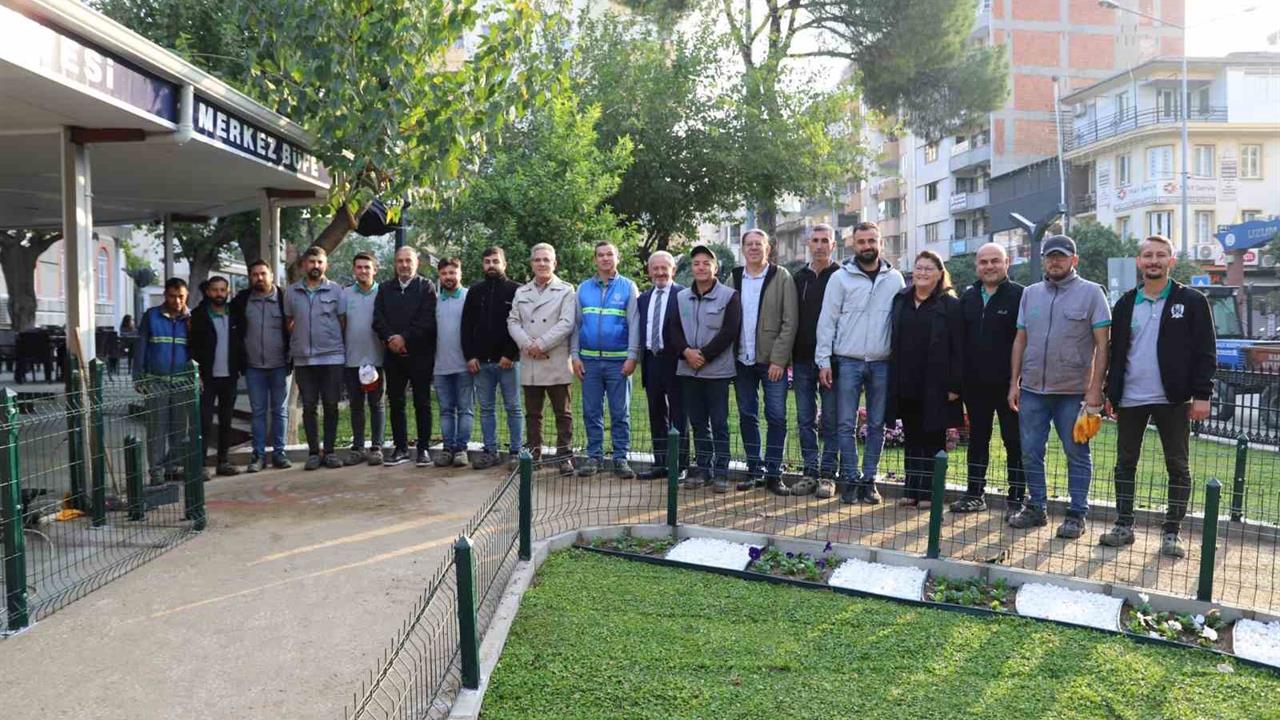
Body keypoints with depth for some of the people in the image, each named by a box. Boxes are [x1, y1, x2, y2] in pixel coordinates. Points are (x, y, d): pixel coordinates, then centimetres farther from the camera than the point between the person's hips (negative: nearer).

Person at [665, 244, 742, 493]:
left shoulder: (729, 296, -2)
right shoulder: (681, 297, 12)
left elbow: (730, 330, -10)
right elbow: (673, 328, 8)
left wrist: (705, 355, -13)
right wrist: (686, 351, -10)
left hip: (717, 370, -4)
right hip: (688, 370, 5)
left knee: (719, 423, -1)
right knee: (698, 423, 10)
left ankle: (721, 472, 4)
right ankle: (702, 468, 18)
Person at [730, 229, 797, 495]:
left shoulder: (782, 277, -2)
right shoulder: (734, 279, 9)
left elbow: (790, 322, -6)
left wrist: (779, 360, -13)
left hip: (772, 361, -4)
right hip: (742, 361, 4)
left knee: (776, 417, -2)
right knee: (747, 417, 8)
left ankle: (774, 473, 6)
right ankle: (754, 470, 19)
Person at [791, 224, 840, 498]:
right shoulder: (799, 278, 13)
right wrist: (790, 355, 6)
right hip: (803, 359, 4)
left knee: (830, 420, 1)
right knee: (805, 419, 7)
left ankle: (827, 474, 8)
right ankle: (810, 471, 16)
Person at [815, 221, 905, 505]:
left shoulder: (895, 279, 6)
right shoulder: (840, 277, 1)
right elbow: (827, 320, -1)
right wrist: (824, 360, -6)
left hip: (882, 364, 2)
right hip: (847, 362, -2)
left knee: (877, 425, 8)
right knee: (846, 424, 1)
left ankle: (868, 479, 17)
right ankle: (850, 478, 11)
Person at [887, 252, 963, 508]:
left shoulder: (950, 305, -3)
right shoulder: (900, 301, 11)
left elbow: (958, 349, -7)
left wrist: (954, 385, -13)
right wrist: (893, 380, 8)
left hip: (935, 387, -5)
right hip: (906, 384, 5)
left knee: (933, 439, 3)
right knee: (911, 439, 11)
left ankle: (929, 492, 10)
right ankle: (911, 490, 18)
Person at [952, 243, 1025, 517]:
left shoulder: (1020, 296, -6)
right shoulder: (968, 297, 11)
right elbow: (959, 339, 12)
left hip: (1008, 383, -5)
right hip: (975, 384, 5)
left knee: (1014, 442, 3)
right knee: (977, 439, 13)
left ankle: (1016, 499, 12)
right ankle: (975, 494, 23)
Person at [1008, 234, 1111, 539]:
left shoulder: (1091, 293, -2)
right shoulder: (1030, 294, 11)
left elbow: (1102, 345, -5)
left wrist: (1095, 388, -12)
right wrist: (1014, 383, 7)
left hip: (1073, 391, -4)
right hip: (1032, 389, 4)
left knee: (1077, 454, 5)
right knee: (1030, 453, 9)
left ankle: (1076, 515, 14)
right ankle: (1036, 508, 22)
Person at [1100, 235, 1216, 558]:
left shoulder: (1191, 301, -2)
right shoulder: (1125, 304, 9)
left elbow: (1205, 352, -4)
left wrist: (1201, 395, -10)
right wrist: (1110, 393, 8)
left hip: (1172, 399, -3)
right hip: (1131, 398, 3)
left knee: (1177, 467, 4)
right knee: (1125, 464, 9)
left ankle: (1171, 533, 14)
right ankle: (1123, 526, 19)